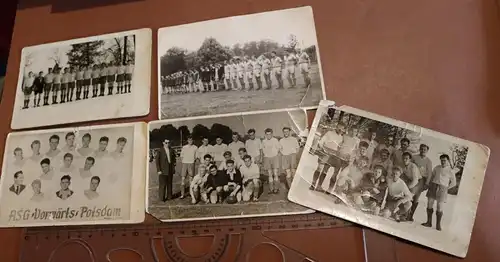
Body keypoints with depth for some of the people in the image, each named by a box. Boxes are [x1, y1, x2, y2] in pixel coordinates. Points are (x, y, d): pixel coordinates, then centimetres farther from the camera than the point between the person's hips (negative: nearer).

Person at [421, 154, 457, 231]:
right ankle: (429, 222, 11)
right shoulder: (437, 167, 10)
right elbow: (431, 176, 16)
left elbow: (454, 183, 8)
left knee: (440, 207, -5)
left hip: (442, 189, -3)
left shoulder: (450, 171, 2)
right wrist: (427, 184, 7)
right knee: (429, 204, 2)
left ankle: (438, 225, 3)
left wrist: (446, 188, 2)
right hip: (433, 186, 3)